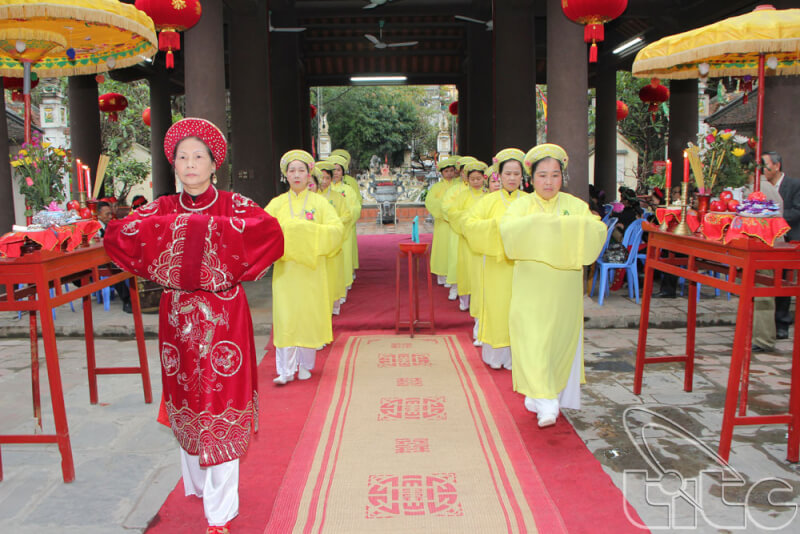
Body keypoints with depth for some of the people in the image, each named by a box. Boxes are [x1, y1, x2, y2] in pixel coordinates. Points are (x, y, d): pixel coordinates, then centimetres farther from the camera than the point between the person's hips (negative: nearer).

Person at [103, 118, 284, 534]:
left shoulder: (234, 205, -5)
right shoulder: (164, 209, 5)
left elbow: (271, 234, -23)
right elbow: (115, 236, -6)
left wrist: (236, 273, -20)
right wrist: (159, 272, -11)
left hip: (224, 318, -3)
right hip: (178, 318, 4)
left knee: (222, 409, -1)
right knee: (186, 404, 15)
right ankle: (197, 483, 39)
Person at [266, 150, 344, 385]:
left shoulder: (319, 202, 4)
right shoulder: (277, 203, 8)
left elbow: (337, 229, -7)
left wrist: (309, 230, -18)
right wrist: (285, 232, -19)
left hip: (311, 268, -1)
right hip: (285, 268, 1)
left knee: (309, 315, 3)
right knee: (285, 317, -3)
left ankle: (305, 365, 18)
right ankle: (286, 370, 2)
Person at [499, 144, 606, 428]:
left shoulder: (575, 205, 6)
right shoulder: (522, 206, 2)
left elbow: (598, 231, -8)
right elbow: (507, 230, -18)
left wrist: (572, 225, -25)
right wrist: (539, 223, -29)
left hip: (564, 289, 2)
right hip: (531, 287, -2)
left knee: (561, 339, 8)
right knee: (533, 340, -9)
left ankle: (542, 394, 25)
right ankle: (546, 401, -6)